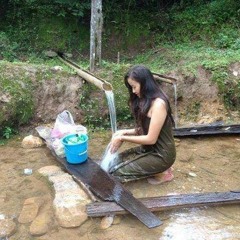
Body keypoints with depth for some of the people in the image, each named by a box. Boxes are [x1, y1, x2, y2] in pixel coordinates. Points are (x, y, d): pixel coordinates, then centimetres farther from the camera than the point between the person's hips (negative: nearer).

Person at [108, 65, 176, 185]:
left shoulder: (158, 104, -24)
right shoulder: (146, 100, 6)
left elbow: (151, 139, -22)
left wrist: (122, 138, -15)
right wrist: (125, 132, -4)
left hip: (161, 154, -9)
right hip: (149, 149, 9)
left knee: (116, 172, -12)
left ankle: (161, 172, 1)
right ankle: (157, 168, 11)